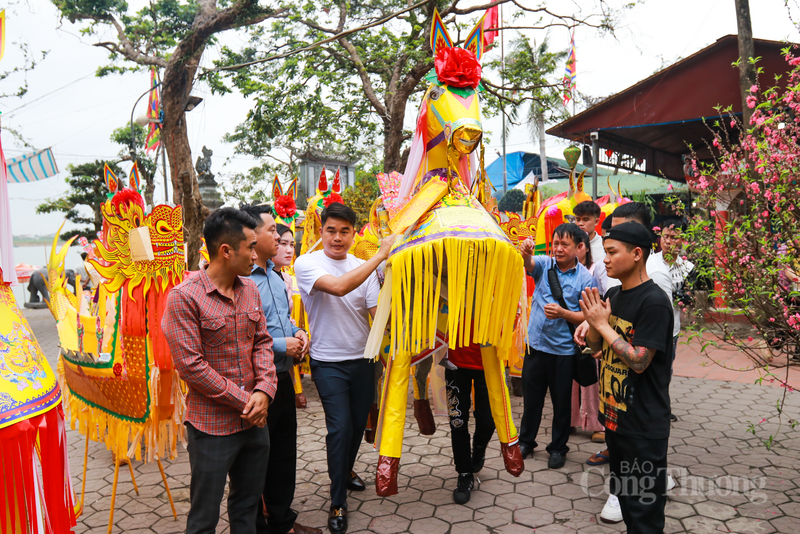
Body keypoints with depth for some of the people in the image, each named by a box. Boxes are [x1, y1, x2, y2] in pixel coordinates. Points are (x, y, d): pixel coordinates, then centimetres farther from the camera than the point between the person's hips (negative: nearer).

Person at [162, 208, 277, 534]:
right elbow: (191, 365, -18)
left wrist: (264, 390, -9)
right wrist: (243, 401, -15)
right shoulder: (184, 297, -16)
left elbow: (262, 341, 8)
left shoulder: (250, 289, 5)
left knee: (248, 505, 21)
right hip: (212, 426, -6)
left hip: (255, 420, 6)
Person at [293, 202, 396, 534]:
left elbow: (379, 314, -2)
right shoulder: (307, 264, -11)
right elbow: (338, 287, -31)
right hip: (328, 363, -4)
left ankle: (346, 469, 45)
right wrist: (380, 255, -28)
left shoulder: (364, 267, 3)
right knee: (340, 426, -7)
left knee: (359, 422, 16)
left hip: (362, 359, 5)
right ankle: (338, 503, 11)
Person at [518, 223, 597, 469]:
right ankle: (526, 441, 34)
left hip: (564, 349, -2)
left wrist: (563, 313, -23)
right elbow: (529, 264, -24)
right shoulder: (544, 264, 0)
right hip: (536, 344, 2)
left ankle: (558, 447, 30)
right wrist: (526, 252, -46)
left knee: (561, 402, 11)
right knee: (531, 397, 15)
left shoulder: (586, 278, -6)